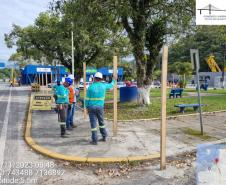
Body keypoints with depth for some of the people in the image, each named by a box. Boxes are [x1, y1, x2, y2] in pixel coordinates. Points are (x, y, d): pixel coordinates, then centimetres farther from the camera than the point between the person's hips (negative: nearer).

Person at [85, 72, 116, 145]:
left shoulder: (90, 87, -7)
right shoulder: (103, 86, -1)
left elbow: (87, 99, -5)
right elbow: (111, 85, 21)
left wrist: (87, 107, 7)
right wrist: (114, 80, 41)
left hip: (92, 107, -2)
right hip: (100, 107, 3)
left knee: (93, 123, 1)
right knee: (101, 122, 18)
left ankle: (94, 140, 4)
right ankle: (104, 137, 28)